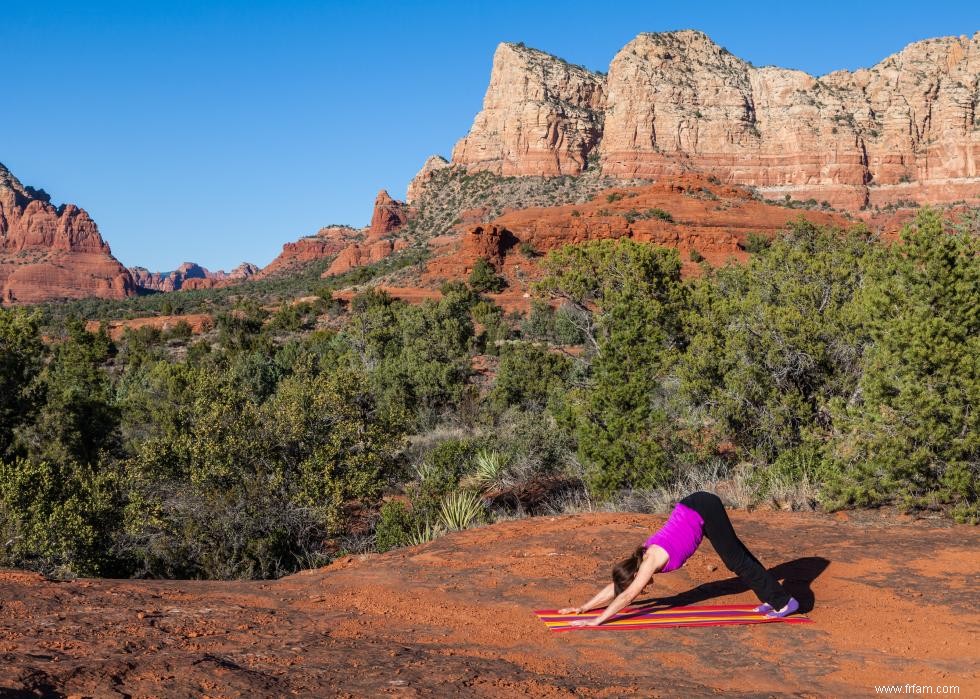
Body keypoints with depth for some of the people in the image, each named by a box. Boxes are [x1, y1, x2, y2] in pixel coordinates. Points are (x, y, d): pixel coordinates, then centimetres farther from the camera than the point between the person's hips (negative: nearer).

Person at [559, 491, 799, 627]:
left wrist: (596, 621, -22)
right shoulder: (641, 559, 1)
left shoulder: (651, 561, -20)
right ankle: (771, 598, 27)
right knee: (736, 553, 15)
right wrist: (583, 607, 7)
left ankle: (783, 602, 5)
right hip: (692, 509, 7)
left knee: (736, 560, -2)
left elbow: (627, 596, -23)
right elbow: (613, 587, 9)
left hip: (703, 509, -7)